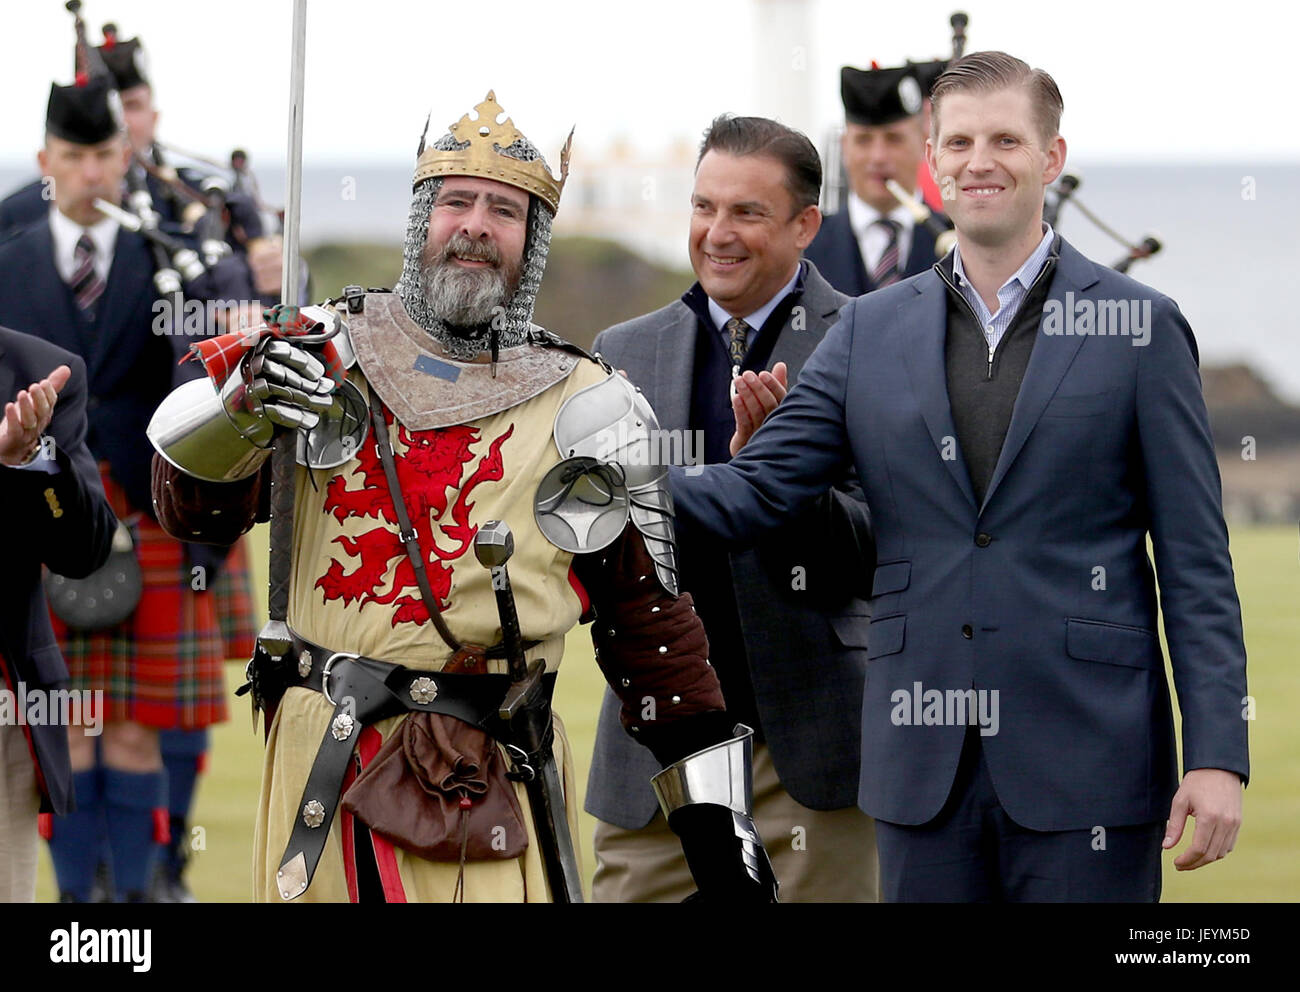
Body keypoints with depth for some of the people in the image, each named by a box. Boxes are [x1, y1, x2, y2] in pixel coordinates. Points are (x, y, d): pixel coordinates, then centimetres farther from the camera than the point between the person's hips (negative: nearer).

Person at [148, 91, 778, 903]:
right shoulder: (330, 349, 8)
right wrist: (242, 402, -16)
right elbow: (194, 511, 4)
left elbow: (649, 621, 8)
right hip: (322, 758, 1)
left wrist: (718, 819, 3)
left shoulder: (580, 410, 5)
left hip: (491, 779, -1)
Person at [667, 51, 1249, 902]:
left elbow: (1195, 565, -1)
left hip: (1083, 768, -3)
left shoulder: (1139, 328, 1)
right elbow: (752, 493, 4)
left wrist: (1217, 756, -9)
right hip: (925, 766, 3)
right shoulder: (871, 333, 10)